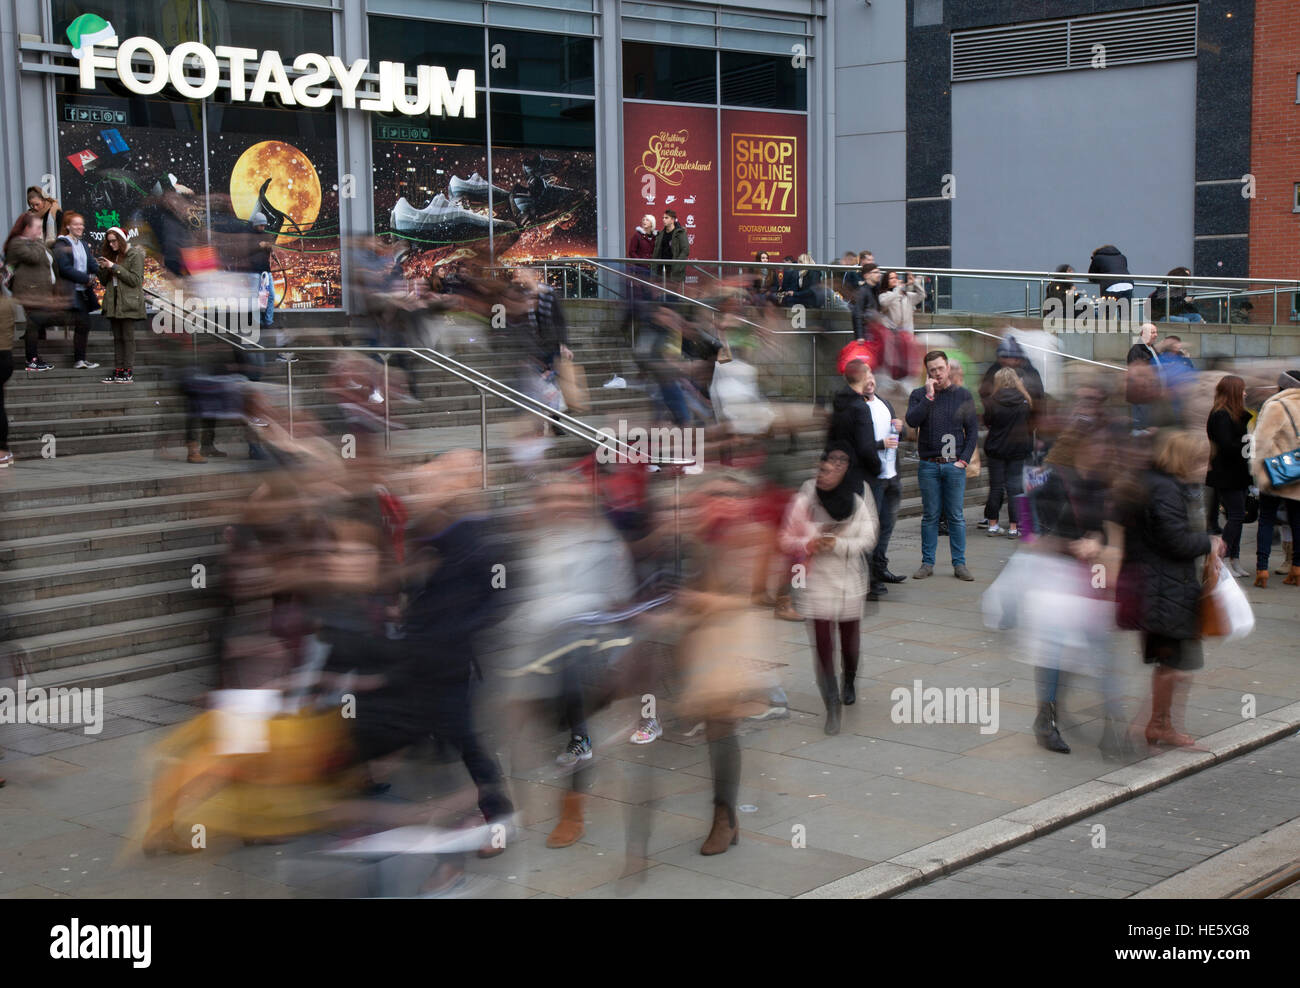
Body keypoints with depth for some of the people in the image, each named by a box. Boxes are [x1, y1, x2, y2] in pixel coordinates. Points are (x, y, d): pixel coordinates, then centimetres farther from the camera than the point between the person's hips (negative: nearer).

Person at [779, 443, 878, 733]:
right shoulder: (803, 501, -8)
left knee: (850, 639, 16)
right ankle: (832, 707, -6)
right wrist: (809, 544, -20)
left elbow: (868, 540, -7)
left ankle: (849, 683, 45)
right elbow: (786, 539, 0)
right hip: (817, 582, -1)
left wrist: (838, 544, -23)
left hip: (851, 582, 1)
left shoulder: (858, 502, -7)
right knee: (822, 644, -8)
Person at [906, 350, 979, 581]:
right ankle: (927, 563, 10)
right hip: (928, 466, 0)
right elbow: (912, 421, -13)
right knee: (930, 516, 4)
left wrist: (964, 459, -2)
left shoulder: (963, 396, 6)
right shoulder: (918, 395, 5)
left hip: (954, 466, 0)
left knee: (955, 516, 3)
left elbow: (973, 430, 7)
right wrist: (929, 396, -16)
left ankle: (959, 564, 9)